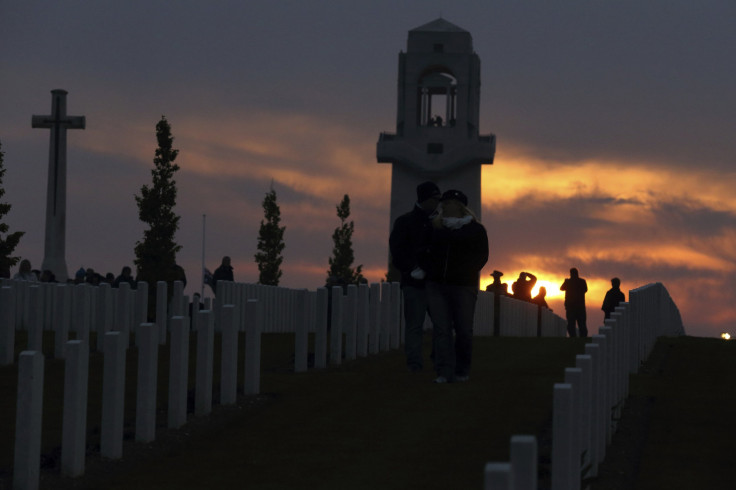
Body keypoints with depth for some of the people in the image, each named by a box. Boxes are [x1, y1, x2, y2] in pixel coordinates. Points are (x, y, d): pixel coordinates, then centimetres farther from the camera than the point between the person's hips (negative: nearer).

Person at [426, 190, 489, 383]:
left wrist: (466, 272, -9)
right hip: (436, 284, 3)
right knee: (441, 329, -6)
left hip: (463, 286, -3)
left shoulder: (475, 229, 3)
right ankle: (444, 372, -9)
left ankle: (462, 371, 16)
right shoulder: (436, 227, 14)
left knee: (463, 330, 1)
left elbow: (481, 256, -1)